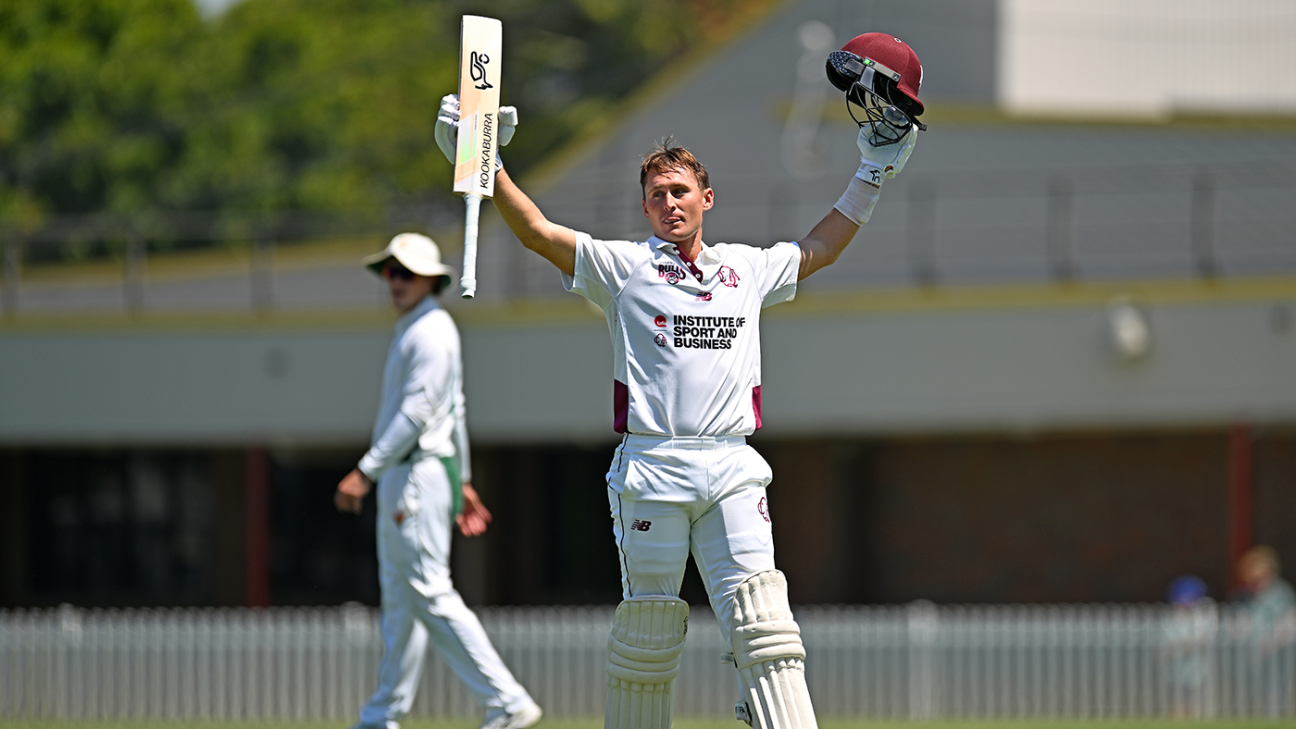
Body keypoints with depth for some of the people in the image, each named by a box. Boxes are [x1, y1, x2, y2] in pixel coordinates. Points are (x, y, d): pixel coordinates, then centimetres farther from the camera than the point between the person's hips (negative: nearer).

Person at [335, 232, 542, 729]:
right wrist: (462, 480, 26)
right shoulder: (411, 329, 18)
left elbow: (416, 413, -22)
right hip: (401, 480, 11)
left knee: (430, 594, -13)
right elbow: (454, 411, 24)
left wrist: (365, 472, -25)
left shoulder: (430, 331, -14)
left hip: (419, 476, -11)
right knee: (399, 600, 13)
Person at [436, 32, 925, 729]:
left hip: (733, 470, 2)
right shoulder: (623, 266, 8)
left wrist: (873, 173, 31)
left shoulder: (749, 268, 18)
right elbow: (537, 231, -2)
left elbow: (820, 247, 34)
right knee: (647, 629, 1)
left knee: (762, 623, -9)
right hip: (651, 469, -2)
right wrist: (486, 165, -14)